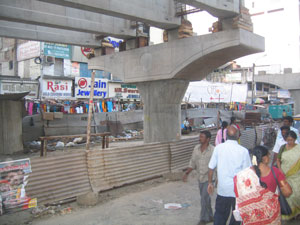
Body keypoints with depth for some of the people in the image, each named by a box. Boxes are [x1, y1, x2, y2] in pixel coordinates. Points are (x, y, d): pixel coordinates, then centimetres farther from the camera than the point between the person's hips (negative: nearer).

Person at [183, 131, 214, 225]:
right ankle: (209, 217, 31)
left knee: (204, 198, -9)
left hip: (209, 178, -6)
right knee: (205, 198, 15)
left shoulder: (212, 150, -16)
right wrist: (187, 173, 1)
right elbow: (192, 162, 8)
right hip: (200, 177, 6)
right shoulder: (196, 148, 0)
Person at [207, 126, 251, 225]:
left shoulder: (218, 148, -9)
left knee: (220, 214, 16)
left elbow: (211, 167, -4)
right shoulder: (244, 151, -12)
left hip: (222, 189, 1)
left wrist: (210, 182, 10)